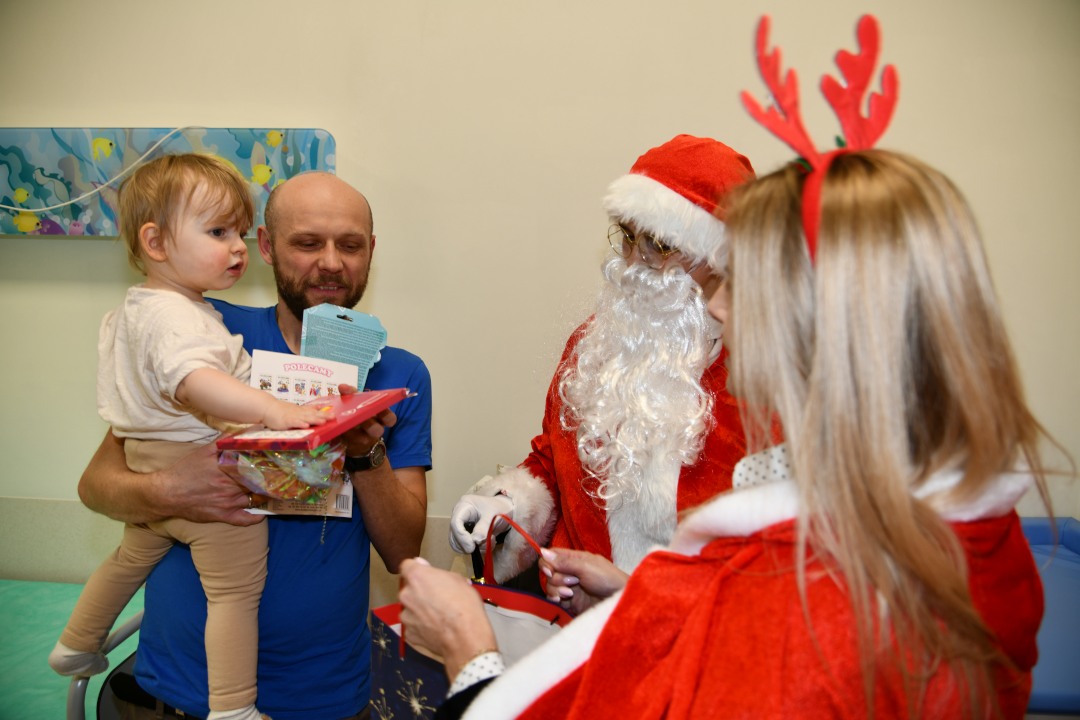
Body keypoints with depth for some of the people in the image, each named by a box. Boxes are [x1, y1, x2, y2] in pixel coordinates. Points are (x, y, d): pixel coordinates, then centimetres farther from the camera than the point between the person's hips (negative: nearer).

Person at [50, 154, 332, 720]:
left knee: (131, 556, 31)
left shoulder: (127, 311, 13)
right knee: (237, 588, -1)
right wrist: (274, 411, -52)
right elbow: (194, 381, -42)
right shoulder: (174, 314, -23)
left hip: (148, 470, 11)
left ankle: (74, 647, 51)